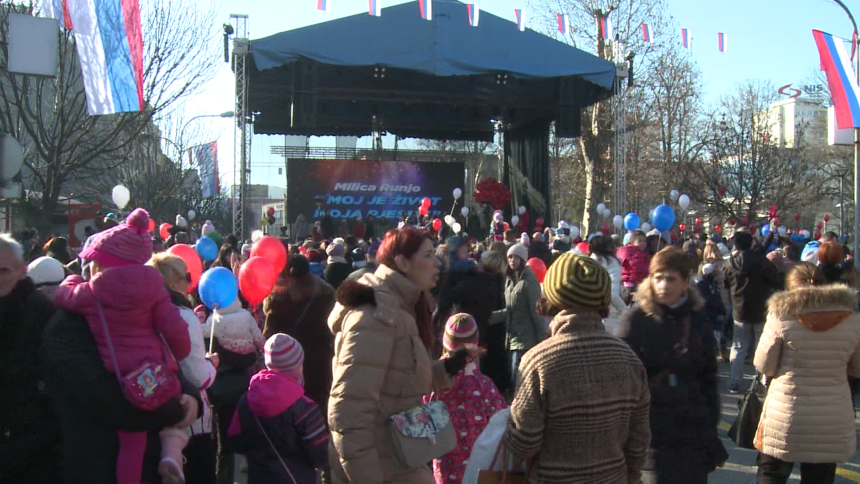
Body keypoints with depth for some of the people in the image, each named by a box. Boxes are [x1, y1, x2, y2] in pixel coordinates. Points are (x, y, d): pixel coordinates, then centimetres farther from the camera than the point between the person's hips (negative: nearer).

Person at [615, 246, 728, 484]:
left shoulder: (698, 322, 7)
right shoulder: (635, 319, -4)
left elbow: (709, 381, 12)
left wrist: (711, 434, 10)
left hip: (692, 433, 4)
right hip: (650, 432, -3)